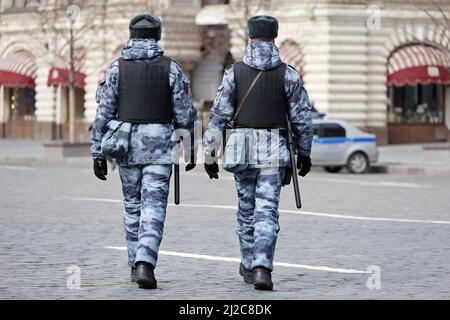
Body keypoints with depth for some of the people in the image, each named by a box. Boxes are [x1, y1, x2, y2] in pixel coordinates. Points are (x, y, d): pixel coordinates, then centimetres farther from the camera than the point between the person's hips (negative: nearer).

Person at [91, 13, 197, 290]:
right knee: (153, 207, -6)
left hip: (127, 144, 2)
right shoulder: (171, 68, -2)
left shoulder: (117, 68, 0)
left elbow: (104, 113, -2)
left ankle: (136, 264, 25)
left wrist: (98, 154, 2)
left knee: (133, 205, 17)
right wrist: (190, 149, 10)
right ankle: (145, 264, -24)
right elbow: (185, 114, -2)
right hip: (160, 145, -2)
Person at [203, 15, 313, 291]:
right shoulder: (288, 74, -2)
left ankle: (249, 266, 29)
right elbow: (302, 118, 1)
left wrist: (210, 154, 1)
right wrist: (305, 153, 13)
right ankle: (262, 268, -19)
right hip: (275, 153, -1)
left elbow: (219, 115, -4)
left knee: (247, 209, 17)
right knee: (267, 211, -2)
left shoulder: (234, 72, -2)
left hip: (242, 149, 1)